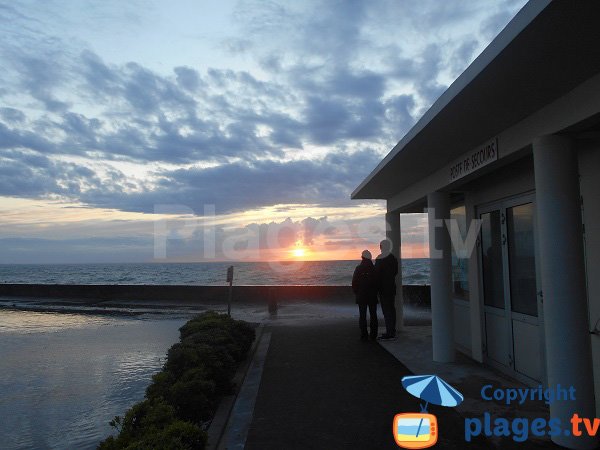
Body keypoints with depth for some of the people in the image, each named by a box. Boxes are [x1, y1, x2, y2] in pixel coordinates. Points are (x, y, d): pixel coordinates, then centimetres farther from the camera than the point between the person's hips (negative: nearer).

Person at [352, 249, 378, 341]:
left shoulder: (358, 268, -6)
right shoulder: (374, 268, -4)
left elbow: (354, 283, -5)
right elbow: (378, 282, 1)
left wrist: (357, 293, 9)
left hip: (361, 296, -1)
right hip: (372, 296, 1)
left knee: (362, 315, 2)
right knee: (373, 315, 8)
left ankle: (364, 335, 0)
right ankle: (373, 335, 9)